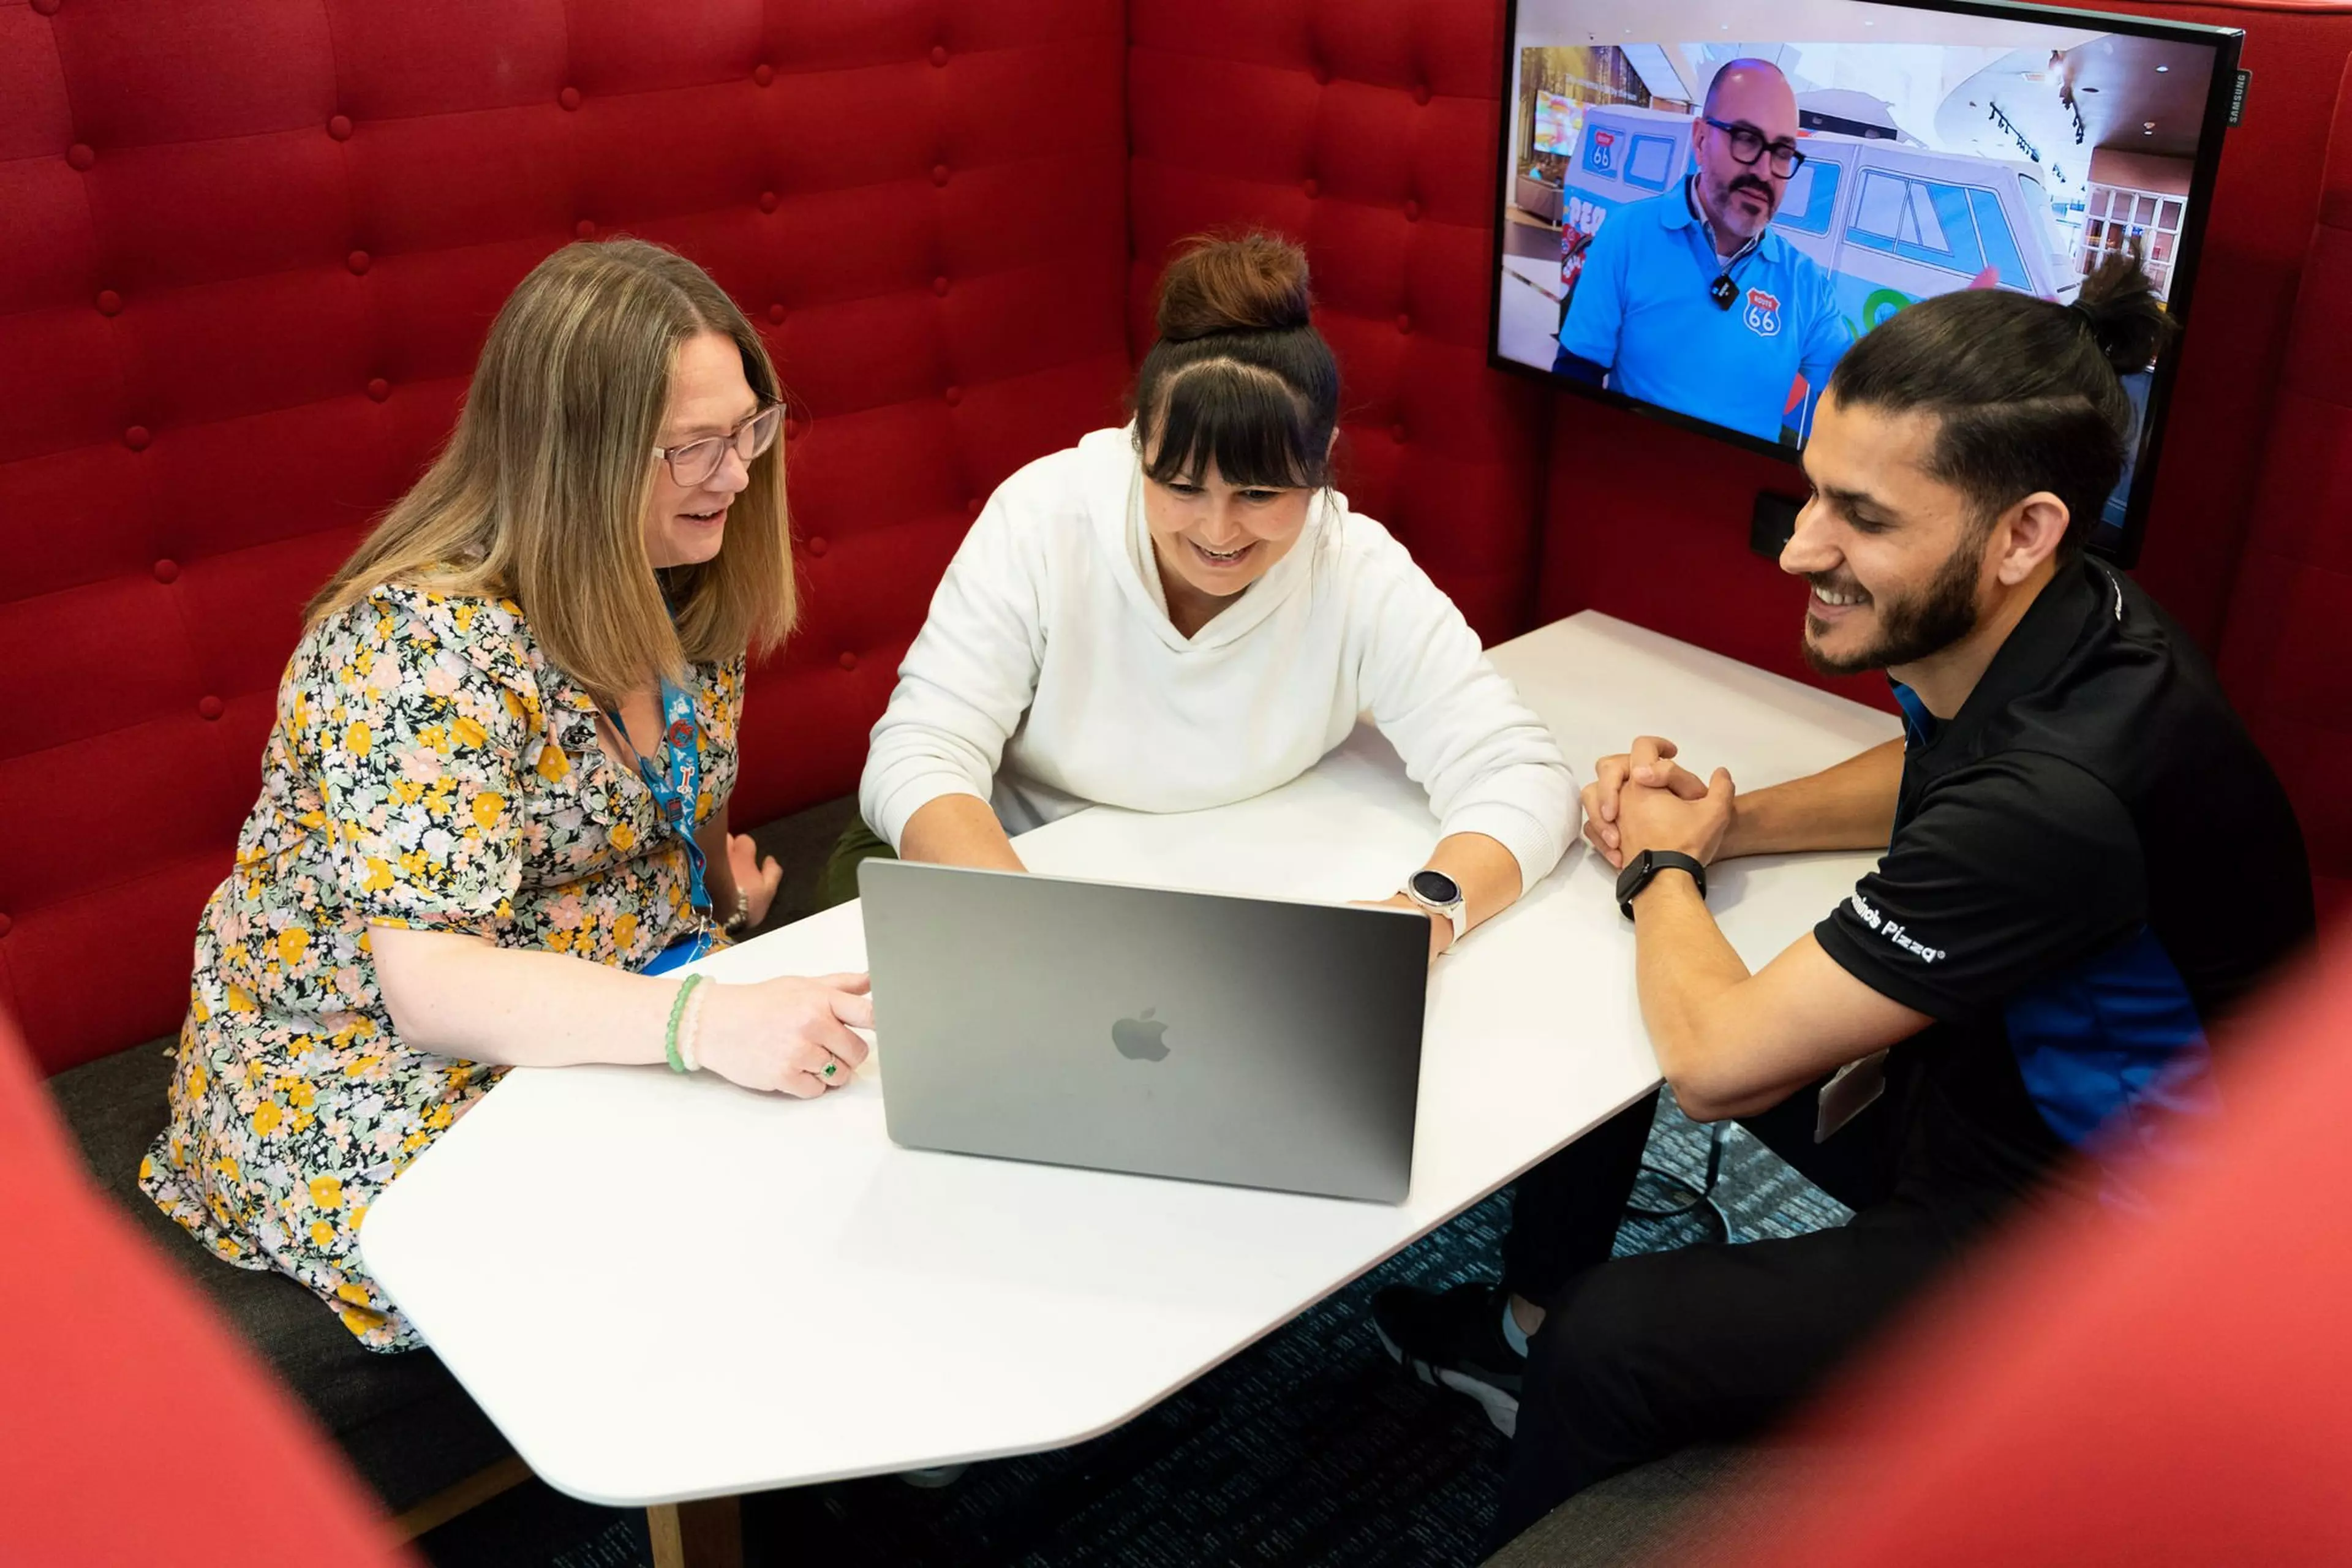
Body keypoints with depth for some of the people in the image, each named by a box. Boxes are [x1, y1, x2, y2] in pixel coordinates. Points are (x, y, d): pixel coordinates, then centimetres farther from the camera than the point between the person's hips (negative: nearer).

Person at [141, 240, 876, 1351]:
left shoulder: (678, 592, 0)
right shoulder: (423, 645, -24)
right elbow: (422, 981, -32)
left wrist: (716, 872, -4)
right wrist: (703, 1023, -44)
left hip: (626, 1021, 7)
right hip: (368, 1087, -7)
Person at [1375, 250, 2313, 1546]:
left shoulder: (2068, 790, -37)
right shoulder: (2014, 636, -10)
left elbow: (1717, 1062, -29)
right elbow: (1925, 776, 16)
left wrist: (1661, 870, -10)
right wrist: (1730, 820, -2)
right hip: (1973, 1081, 9)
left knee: (1611, 1341, -23)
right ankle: (1525, 1331, 30)